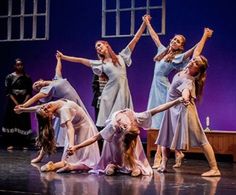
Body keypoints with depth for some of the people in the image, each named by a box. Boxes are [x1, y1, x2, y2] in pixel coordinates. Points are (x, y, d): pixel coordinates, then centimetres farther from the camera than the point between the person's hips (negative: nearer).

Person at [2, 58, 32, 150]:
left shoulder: (27, 78, 6)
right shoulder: (10, 77, 1)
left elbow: (29, 92, 3)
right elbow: (8, 92, -4)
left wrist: (24, 103, -11)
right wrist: (16, 103, -13)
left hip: (24, 102, 1)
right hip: (13, 102, -1)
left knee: (24, 122, -1)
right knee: (11, 122, -3)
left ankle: (24, 144, 1)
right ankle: (10, 143, -1)